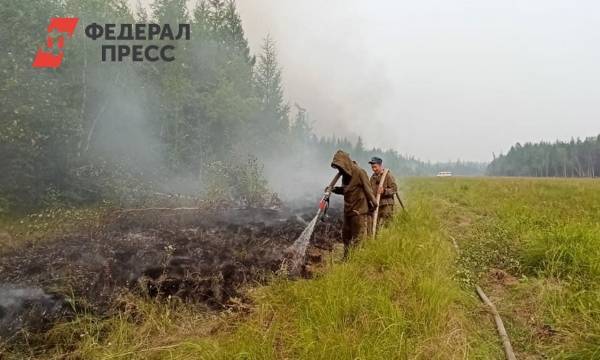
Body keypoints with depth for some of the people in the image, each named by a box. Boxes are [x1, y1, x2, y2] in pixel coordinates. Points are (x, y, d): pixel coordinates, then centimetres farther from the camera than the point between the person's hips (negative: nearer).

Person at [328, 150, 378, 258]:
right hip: (348, 211, 9)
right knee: (346, 236, 14)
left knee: (358, 237, -2)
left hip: (359, 211, -8)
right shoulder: (345, 174, 10)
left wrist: (373, 205, -10)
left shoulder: (359, 173, -15)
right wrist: (335, 189, 4)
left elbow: (368, 190, -13)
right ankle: (347, 258, 25)